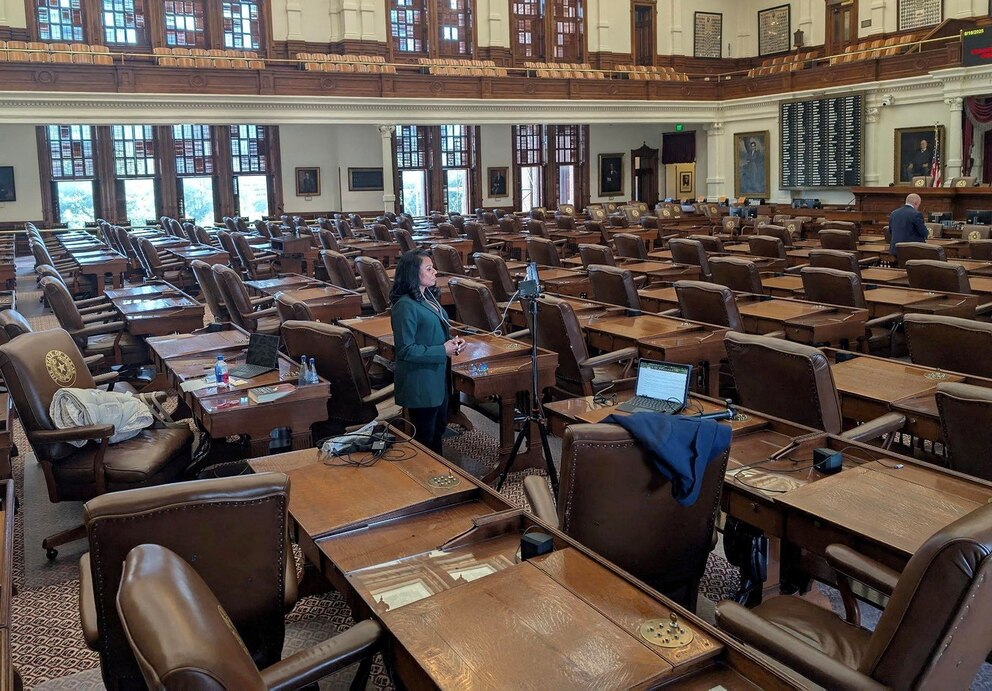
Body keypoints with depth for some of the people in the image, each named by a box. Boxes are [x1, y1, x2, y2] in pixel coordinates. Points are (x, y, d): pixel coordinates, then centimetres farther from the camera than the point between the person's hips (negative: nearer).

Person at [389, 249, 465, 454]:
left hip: (439, 378, 9)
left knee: (438, 429, 22)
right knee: (425, 437, 5)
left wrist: (454, 341, 1)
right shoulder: (405, 306, -22)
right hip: (420, 384, -9)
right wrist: (443, 350, -21)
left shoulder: (429, 297, 7)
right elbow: (406, 350, -23)